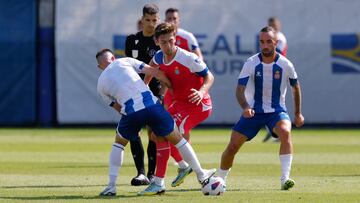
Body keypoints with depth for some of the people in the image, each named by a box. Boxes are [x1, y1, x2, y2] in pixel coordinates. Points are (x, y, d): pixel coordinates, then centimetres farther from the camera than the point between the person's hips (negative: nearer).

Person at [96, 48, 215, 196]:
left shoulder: (101, 84, 18)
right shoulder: (124, 62, 16)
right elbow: (153, 71, 10)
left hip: (131, 112, 0)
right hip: (152, 105, 0)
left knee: (119, 143, 27)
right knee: (177, 139, 17)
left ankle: (111, 186, 17)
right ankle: (201, 175, 27)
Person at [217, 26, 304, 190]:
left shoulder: (285, 65, -9)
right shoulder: (251, 63, -11)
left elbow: (295, 87, 9)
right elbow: (240, 89, -15)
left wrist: (298, 113, 14)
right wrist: (245, 107, -35)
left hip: (277, 111, -1)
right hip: (253, 111, 1)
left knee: (285, 132, -33)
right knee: (233, 146, -4)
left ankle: (285, 179, -34)